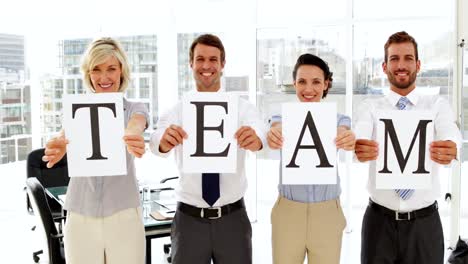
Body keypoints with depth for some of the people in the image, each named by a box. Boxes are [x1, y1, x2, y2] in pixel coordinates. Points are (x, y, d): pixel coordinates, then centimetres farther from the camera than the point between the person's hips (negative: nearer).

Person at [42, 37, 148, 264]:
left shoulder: (135, 109, 1)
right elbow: (68, 135, -17)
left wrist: (133, 139, -47)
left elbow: (134, 128, -23)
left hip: (123, 216, -1)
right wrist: (59, 146, -41)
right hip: (80, 218, 1)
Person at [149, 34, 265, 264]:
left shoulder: (242, 108, -4)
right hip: (189, 219, 0)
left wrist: (257, 139, -48)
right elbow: (157, 143, -23)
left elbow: (259, 131, -24)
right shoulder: (177, 111, -3)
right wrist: (163, 141, -46)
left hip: (232, 218, 0)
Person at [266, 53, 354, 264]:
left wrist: (347, 139, -47)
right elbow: (278, 129, -24)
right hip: (288, 212, 0)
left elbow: (342, 133, -22)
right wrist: (273, 135, -49)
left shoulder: (338, 119, 0)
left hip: (327, 213, 0)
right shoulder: (283, 116, -1)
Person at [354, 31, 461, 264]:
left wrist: (449, 150, -45)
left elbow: (450, 135, -21)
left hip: (425, 223, 0)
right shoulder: (370, 107, 0)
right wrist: (358, 148, -45)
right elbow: (359, 136, -21)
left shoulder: (437, 105, 0)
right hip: (379, 221, 0)